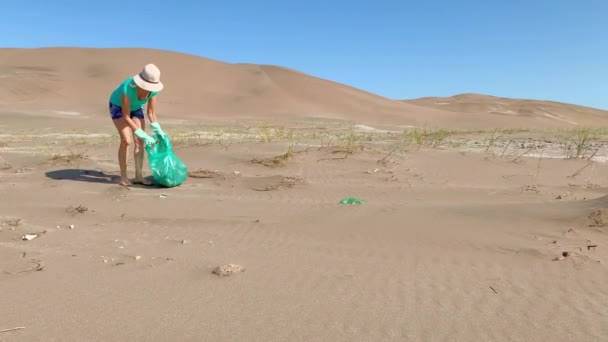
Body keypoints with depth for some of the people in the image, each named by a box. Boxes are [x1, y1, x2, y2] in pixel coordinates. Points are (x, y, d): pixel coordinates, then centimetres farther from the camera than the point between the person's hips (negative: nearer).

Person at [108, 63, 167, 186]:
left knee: (139, 141, -4)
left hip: (135, 108, 5)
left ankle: (138, 176, 3)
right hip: (118, 107, -5)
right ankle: (123, 177, -7)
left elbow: (151, 113, -13)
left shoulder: (153, 90, -26)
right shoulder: (128, 88, -41)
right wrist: (144, 135, -37)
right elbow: (126, 117, -35)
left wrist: (159, 131, -22)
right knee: (126, 141, -19)